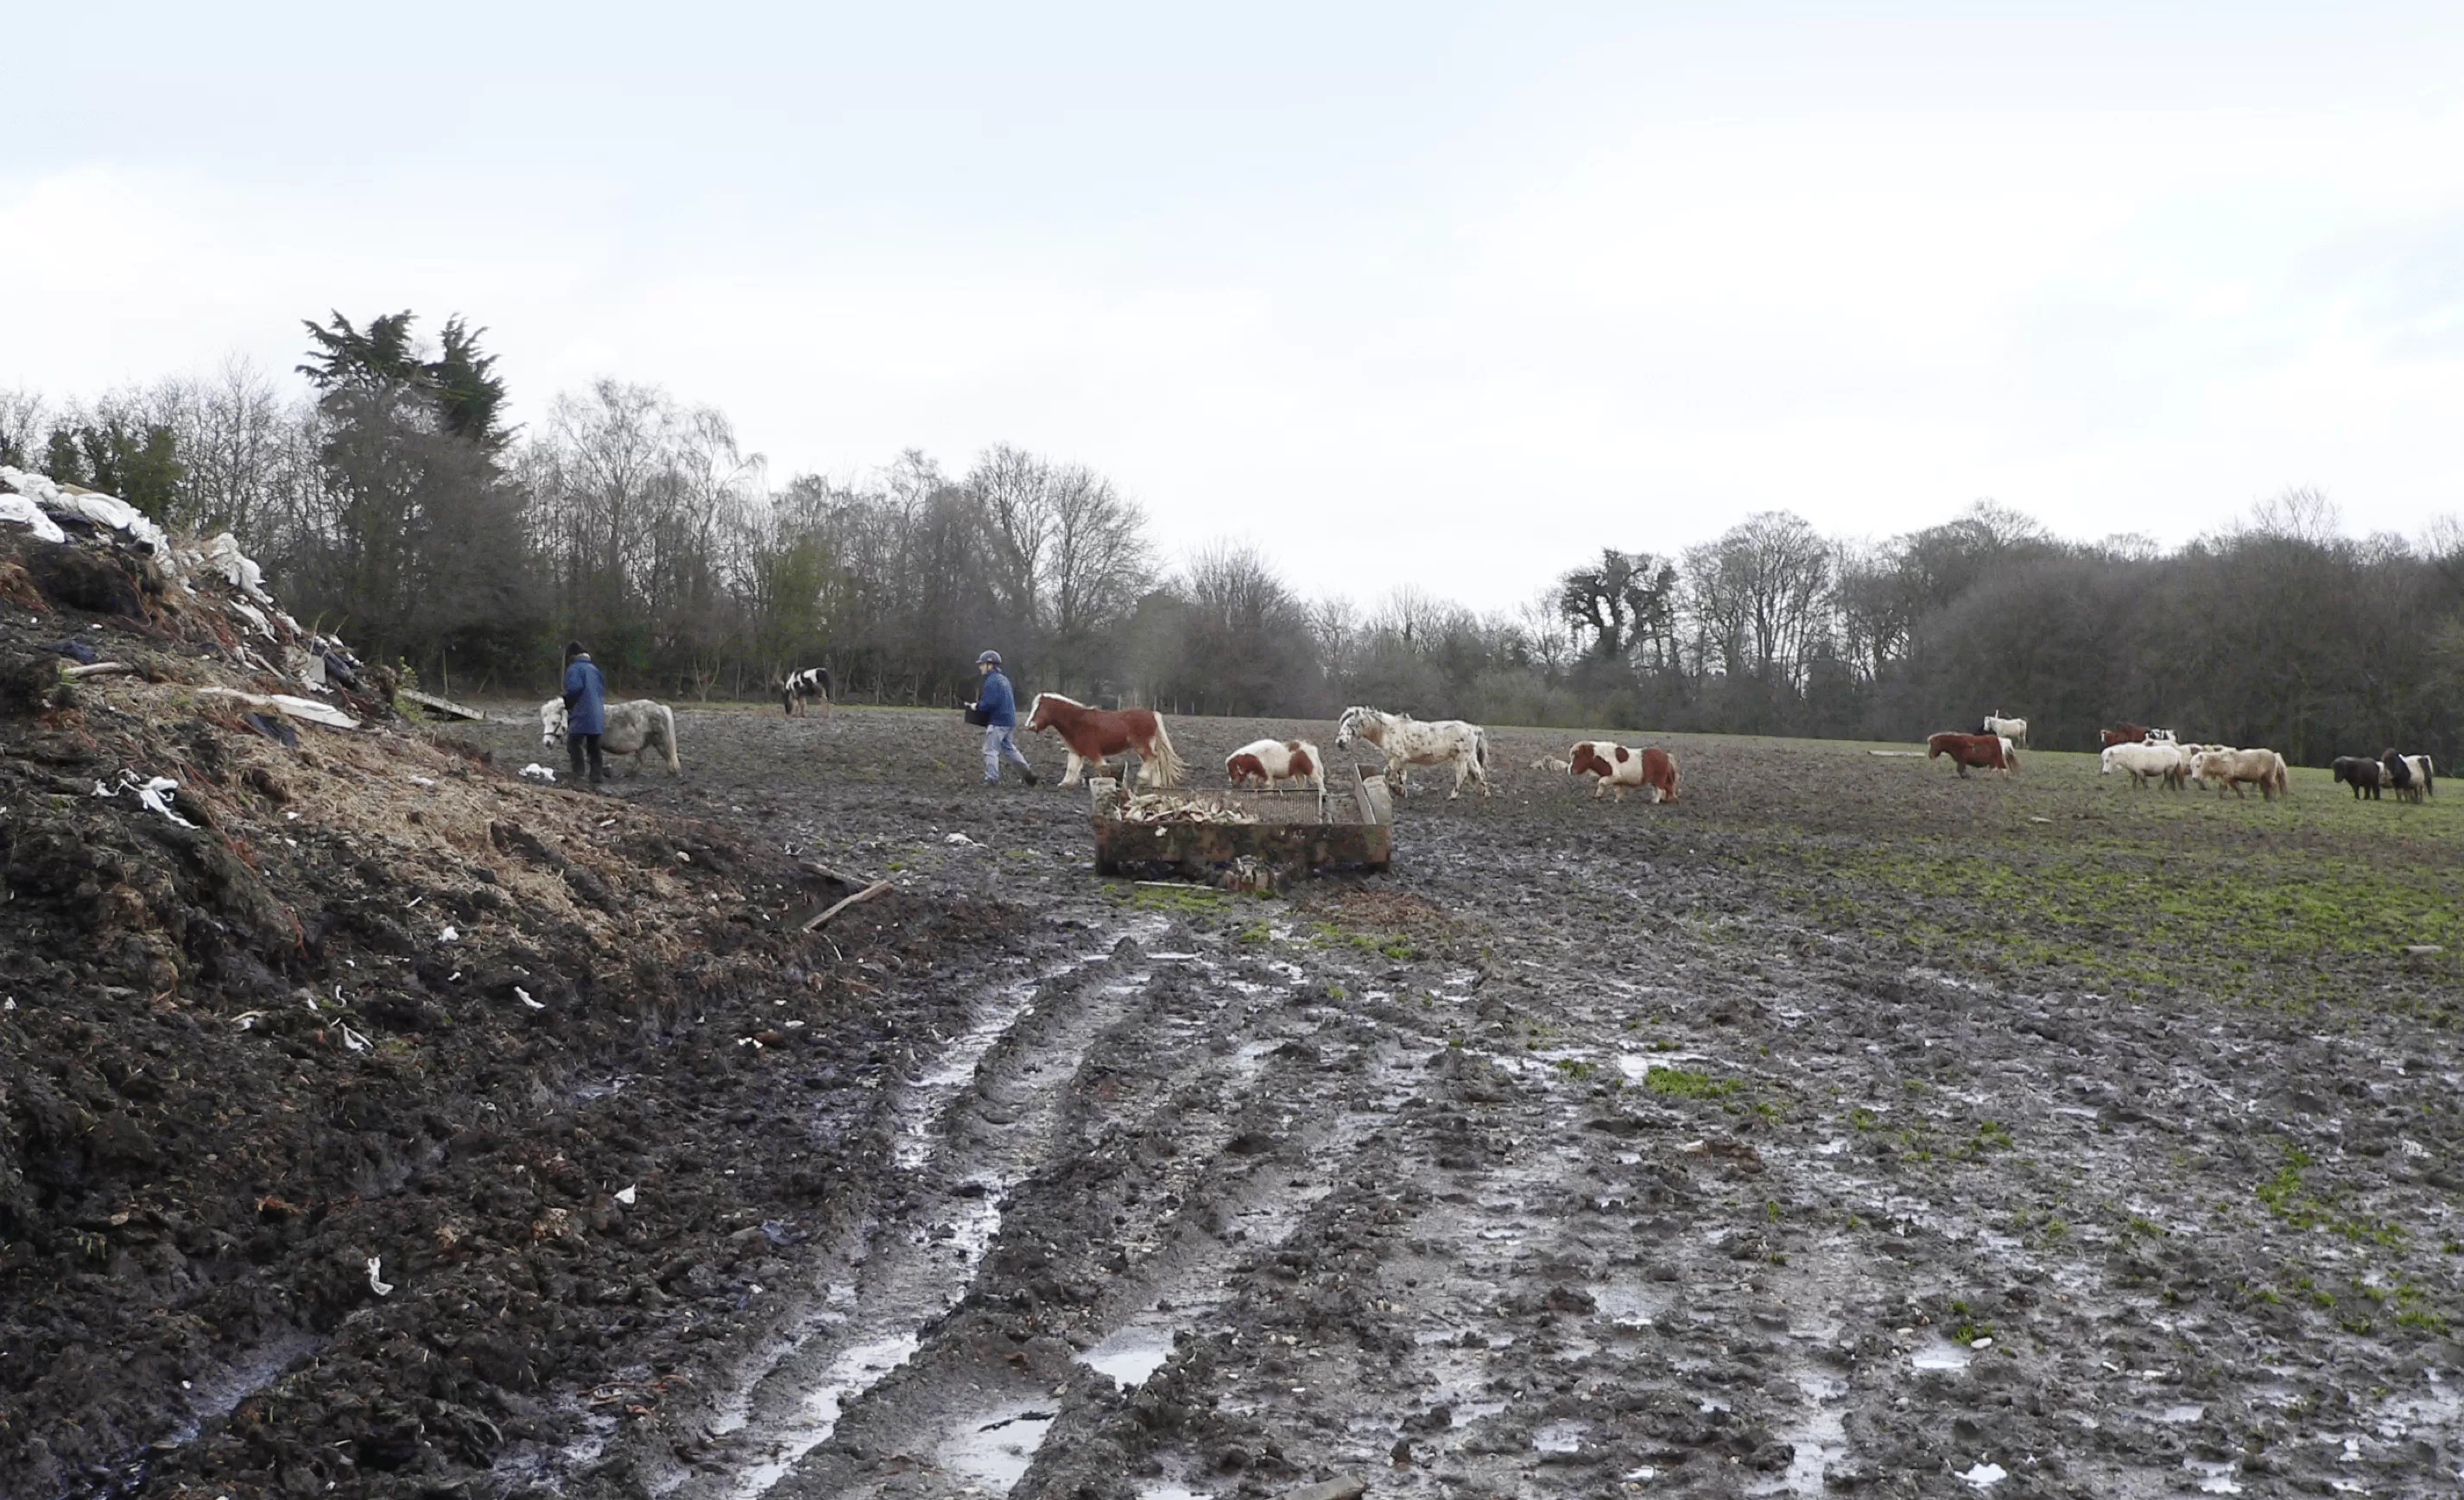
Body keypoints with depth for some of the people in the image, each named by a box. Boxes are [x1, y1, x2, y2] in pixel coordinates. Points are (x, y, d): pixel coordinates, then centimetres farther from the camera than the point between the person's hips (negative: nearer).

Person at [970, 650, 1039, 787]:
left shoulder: (992, 681, -15)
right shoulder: (1003, 679, 14)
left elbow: (989, 703, -25)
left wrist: (977, 706, -7)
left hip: (998, 721, -10)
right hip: (1010, 719, 10)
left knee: (990, 750, -5)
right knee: (1009, 748, 21)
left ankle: (992, 779, -6)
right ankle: (1028, 771, 22)